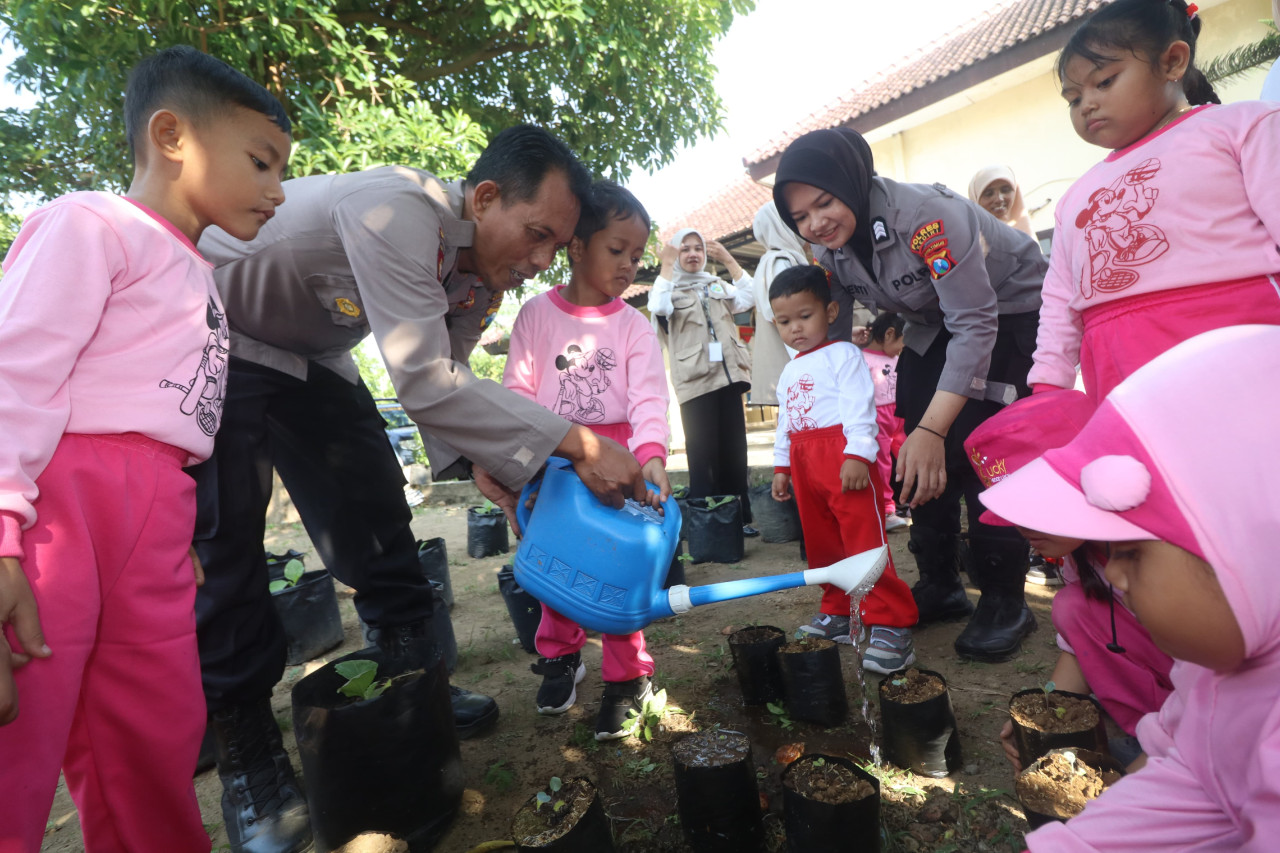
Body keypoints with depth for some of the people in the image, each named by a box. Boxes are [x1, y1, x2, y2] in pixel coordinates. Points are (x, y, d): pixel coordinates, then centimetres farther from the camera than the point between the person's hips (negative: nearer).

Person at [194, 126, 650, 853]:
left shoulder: (485, 271, -10)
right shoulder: (396, 213, -36)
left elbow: (445, 374, -4)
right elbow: (423, 381, -43)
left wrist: (473, 460, -22)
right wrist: (574, 443, -43)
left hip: (310, 354, 7)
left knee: (375, 512, 2)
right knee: (224, 537, -12)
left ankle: (416, 680, 16)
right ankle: (246, 746, 3)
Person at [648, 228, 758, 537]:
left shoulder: (718, 285, 19)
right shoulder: (670, 289, 7)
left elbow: (747, 299, 1)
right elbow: (658, 307, -16)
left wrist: (729, 260, 0)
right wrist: (667, 265, -10)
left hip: (728, 375, 4)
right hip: (694, 381, -4)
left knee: (734, 450, 7)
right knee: (702, 454, -5)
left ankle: (739, 517, 15)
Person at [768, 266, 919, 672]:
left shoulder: (843, 354, -3)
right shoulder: (790, 371, 22)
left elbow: (859, 407, -13)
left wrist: (858, 454, -23)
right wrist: (781, 466, 22)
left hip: (845, 457, -8)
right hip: (804, 462, 8)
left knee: (865, 539, -10)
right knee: (821, 543, 13)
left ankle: (891, 624, -3)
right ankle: (838, 614, 26)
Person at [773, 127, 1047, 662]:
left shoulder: (925, 215, -33)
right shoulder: (829, 252, -12)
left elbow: (976, 323, -35)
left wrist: (932, 429, -42)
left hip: (1007, 308, -6)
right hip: (933, 323, 6)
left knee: (968, 443, -21)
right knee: (916, 458, -3)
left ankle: (1004, 600, -4)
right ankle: (940, 585, 13)